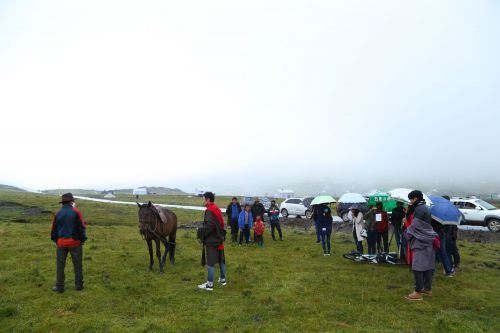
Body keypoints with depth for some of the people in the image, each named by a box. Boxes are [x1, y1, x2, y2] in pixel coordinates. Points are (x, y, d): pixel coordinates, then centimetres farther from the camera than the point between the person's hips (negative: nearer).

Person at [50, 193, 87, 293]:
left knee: (60, 265, 12)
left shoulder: (58, 214, 2)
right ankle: (79, 285, 19)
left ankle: (59, 287, 17)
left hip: (61, 243, 3)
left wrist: (56, 240, 22)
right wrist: (83, 239, 1)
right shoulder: (76, 212, -10)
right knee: (77, 265, 10)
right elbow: (82, 227, -11)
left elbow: (54, 229, 9)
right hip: (75, 242, -2)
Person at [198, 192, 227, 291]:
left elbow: (209, 226, -27)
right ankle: (223, 279, 29)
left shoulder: (209, 211, -18)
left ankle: (209, 284, 3)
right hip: (219, 239, 9)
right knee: (221, 260, 16)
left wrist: (201, 232, -15)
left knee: (211, 263, -3)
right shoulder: (217, 209, 10)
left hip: (211, 241, -9)